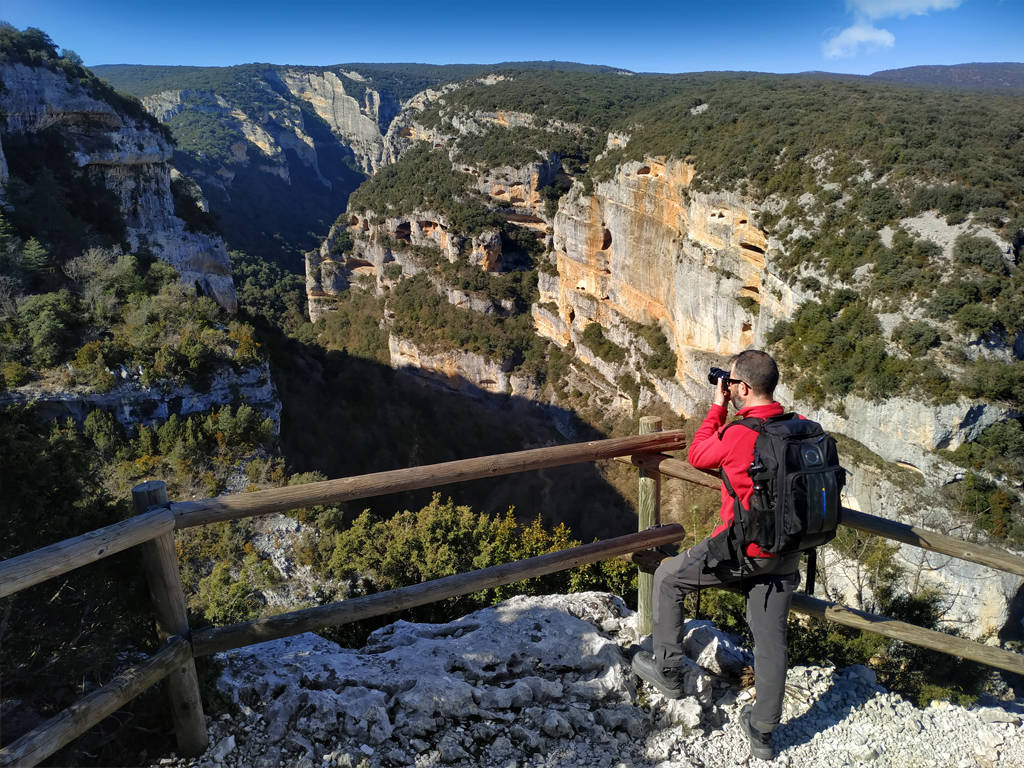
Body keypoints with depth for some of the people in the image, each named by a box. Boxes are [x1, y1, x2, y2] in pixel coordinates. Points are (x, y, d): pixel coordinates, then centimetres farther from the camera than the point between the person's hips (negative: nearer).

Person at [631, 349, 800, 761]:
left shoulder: (738, 434, -22)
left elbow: (698, 456, -2)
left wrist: (717, 406, 3)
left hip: (743, 550, -6)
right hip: (786, 554, 7)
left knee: (667, 577, 16)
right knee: (771, 640, 16)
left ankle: (668, 669, 26)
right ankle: (763, 732, 29)